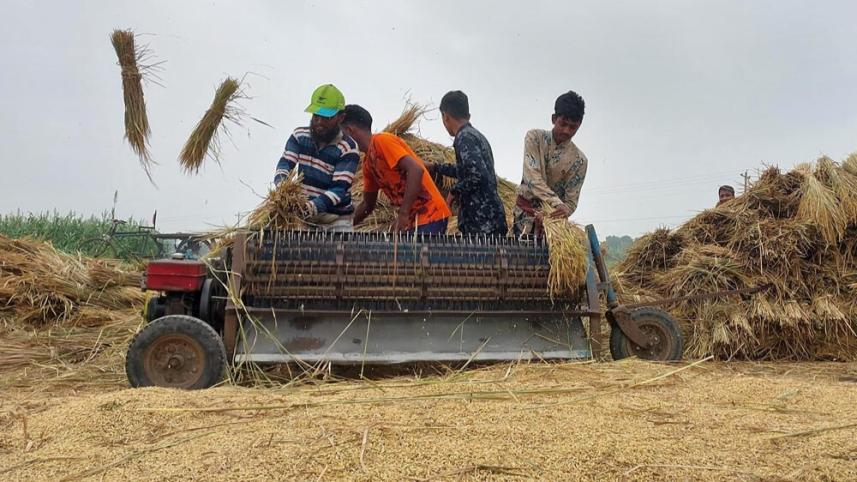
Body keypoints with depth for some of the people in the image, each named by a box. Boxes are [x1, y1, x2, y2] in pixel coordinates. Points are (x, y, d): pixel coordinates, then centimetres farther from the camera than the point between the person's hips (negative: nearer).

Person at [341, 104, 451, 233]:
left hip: (430, 216, -9)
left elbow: (416, 170, -23)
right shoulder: (368, 163, 15)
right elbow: (368, 204, 26)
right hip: (413, 219, 9)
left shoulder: (381, 141, -11)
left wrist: (403, 214, -24)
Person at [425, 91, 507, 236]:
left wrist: (454, 191, -9)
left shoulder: (464, 137, -12)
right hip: (488, 218, 9)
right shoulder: (476, 135, 18)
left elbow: (477, 175, -25)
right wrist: (435, 167, 41)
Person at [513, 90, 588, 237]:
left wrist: (563, 211, -30)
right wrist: (557, 204, -31)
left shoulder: (579, 160, -6)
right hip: (525, 213, 0)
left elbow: (571, 201, -5)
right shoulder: (534, 137, -7)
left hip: (552, 216, 0)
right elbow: (532, 178, -19)